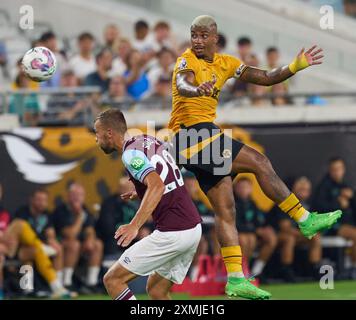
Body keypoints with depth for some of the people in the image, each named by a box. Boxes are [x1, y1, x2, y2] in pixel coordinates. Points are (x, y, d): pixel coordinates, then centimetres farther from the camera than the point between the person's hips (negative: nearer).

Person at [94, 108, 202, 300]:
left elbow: (157, 186, -28)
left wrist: (134, 225, -36)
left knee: (113, 280, -2)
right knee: (156, 290, 19)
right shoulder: (149, 141, 14)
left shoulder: (131, 152, -12)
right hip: (194, 228, 9)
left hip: (172, 232, -9)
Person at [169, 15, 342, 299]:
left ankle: (235, 280, 1)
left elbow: (267, 78, 15)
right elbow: (182, 84, -31)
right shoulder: (187, 61, -8)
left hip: (205, 139, 8)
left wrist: (296, 66, 0)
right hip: (191, 135, -8)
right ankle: (305, 220, -4)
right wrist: (197, 89, -54)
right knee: (259, 162, -12)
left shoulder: (225, 63, 14)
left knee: (226, 211, 3)